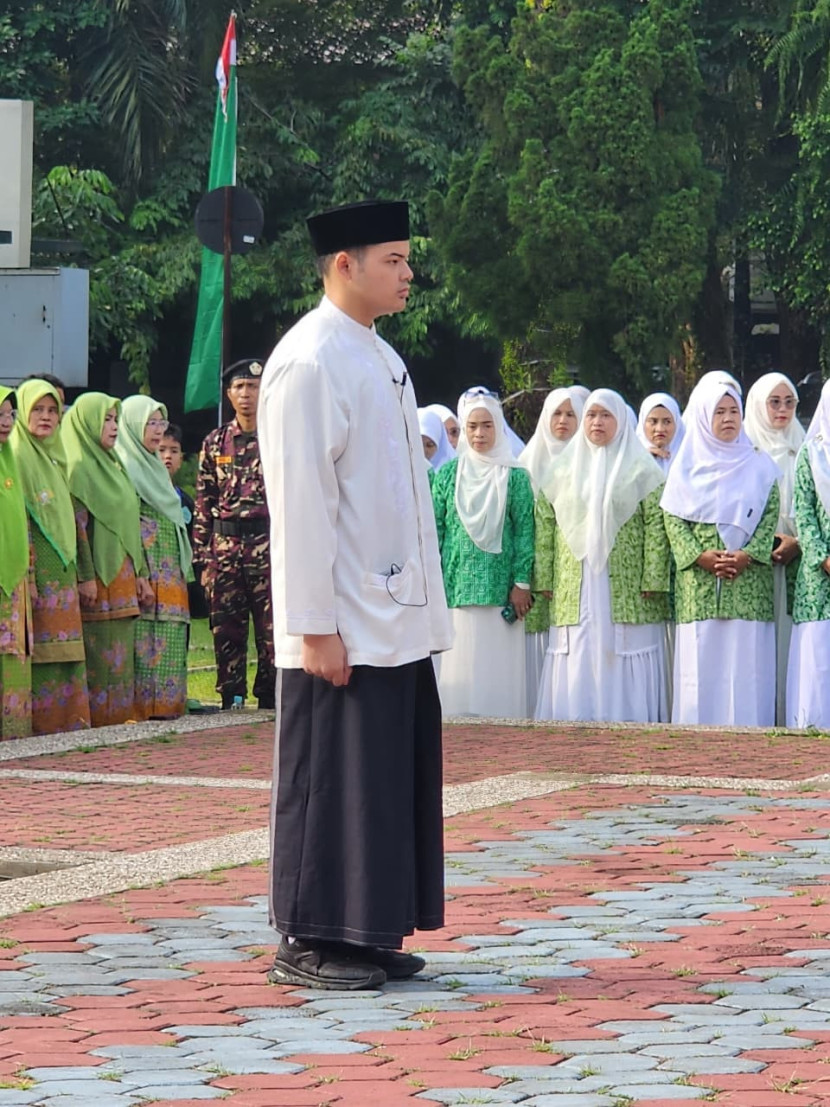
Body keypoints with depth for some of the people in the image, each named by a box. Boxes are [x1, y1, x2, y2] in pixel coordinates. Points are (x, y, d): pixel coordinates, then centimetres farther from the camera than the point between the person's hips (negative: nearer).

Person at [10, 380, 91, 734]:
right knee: (39, 648, -8)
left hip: (62, 569, 8)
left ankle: (68, 717, 9)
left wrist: (85, 572, 17)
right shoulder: (16, 456, -6)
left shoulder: (56, 459, 19)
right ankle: (40, 721, -7)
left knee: (65, 649, 7)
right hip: (35, 568, -8)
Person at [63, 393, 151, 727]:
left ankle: (120, 711, 10)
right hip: (99, 574, -9)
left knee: (121, 651, 8)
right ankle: (99, 713, -7)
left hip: (122, 576, 9)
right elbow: (77, 525, -15)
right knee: (99, 651, -9)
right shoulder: (77, 468, -8)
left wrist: (140, 573, 16)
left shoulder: (112, 467, 20)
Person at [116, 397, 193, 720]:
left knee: (170, 638, 5)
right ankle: (144, 704, -11)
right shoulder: (123, 466, -6)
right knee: (144, 634, -11)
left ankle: (166, 701, 7)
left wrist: (183, 566, 21)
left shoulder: (155, 466, 22)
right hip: (142, 567, -9)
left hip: (169, 569, 9)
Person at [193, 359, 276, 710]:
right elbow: (203, 503, 11)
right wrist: (203, 558, 5)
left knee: (271, 626, -4)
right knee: (225, 628, 4)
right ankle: (231, 699, 11)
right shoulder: (215, 443, 12)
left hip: (269, 546, -3)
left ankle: (269, 696, 4)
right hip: (224, 546, 3)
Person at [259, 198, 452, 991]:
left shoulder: (378, 357, 15)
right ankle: (308, 943, 5)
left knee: (393, 777, 10)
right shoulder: (309, 363, -14)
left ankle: (367, 936, 17)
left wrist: (418, 611, 16)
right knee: (330, 783, -3)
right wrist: (316, 626, -19)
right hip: (344, 627, -9)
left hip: (395, 620, 9)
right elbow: (301, 503, -17)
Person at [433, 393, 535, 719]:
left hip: (500, 589, -2)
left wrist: (521, 583, -6)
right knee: (459, 665, 0)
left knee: (498, 665, -3)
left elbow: (525, 530, 0)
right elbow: (435, 529, 8)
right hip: (457, 586, 2)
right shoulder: (448, 474, 8)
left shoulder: (515, 477, 3)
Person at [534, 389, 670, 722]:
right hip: (575, 592, 3)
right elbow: (545, 526, 11)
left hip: (626, 591, -3)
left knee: (623, 663, -4)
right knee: (576, 667, -1)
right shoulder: (565, 470, 14)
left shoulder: (641, 470, 4)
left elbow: (656, 527, -3)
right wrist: (545, 580, 2)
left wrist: (653, 581, -11)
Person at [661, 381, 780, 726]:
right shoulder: (687, 468, 11)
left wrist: (747, 555, -12)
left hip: (749, 581, 0)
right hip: (699, 585, 0)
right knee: (700, 658, -5)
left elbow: (771, 516, 4)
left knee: (746, 658, -6)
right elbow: (673, 520, 3)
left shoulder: (759, 467, 12)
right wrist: (702, 557, -12)